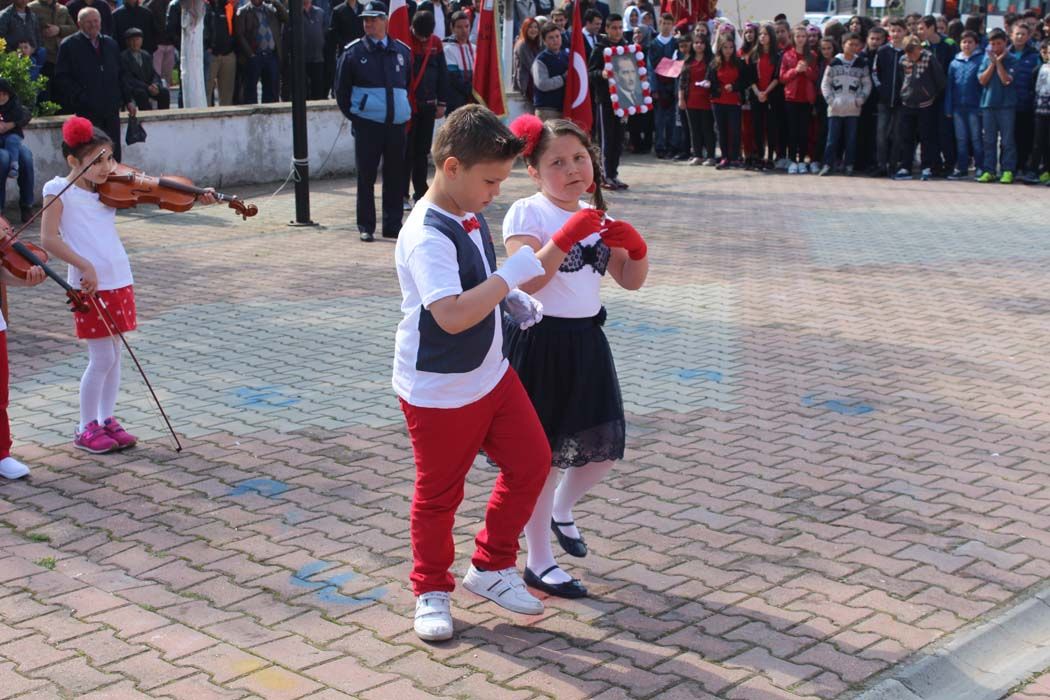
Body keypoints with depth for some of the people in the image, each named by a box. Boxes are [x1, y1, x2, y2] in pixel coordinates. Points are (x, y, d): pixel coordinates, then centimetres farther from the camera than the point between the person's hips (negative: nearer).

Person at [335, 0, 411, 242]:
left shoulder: (402, 51, 9)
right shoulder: (353, 52, -1)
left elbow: (410, 84, 22)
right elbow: (341, 90, 5)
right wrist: (353, 115, 2)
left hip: (397, 123, 3)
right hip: (367, 123, -3)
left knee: (395, 176, 7)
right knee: (366, 176, 1)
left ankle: (393, 225, 16)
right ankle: (365, 226, 8)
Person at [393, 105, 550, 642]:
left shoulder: (470, 216, 3)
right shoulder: (427, 236, -27)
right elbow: (451, 315, -39)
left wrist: (511, 301, 4)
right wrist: (513, 274, -34)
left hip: (490, 373, 9)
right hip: (439, 391, -9)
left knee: (531, 461, 11)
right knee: (438, 494, 8)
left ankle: (491, 566, 27)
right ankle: (431, 590, 28)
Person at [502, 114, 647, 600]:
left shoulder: (595, 217, 10)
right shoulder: (527, 213, -10)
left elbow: (631, 281, 10)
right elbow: (526, 280, -25)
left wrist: (636, 248, -9)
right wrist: (567, 236, -31)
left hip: (586, 341, 7)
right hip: (539, 341, -7)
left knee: (603, 446, 11)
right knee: (543, 454, 1)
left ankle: (561, 512, 41)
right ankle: (539, 563, 15)